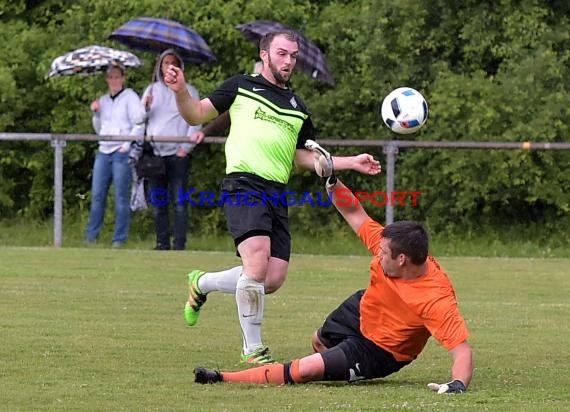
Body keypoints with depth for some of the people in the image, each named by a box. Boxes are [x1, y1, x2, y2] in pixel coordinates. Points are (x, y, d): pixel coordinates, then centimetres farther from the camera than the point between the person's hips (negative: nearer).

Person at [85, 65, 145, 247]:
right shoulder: (103, 100, 17)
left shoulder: (130, 97, -1)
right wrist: (95, 114, 6)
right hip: (104, 151, 6)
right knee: (97, 194, 2)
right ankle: (91, 237, 6)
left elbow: (139, 124, -6)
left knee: (121, 196, -5)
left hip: (122, 152, -6)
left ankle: (119, 239, -2)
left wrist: (127, 145, -11)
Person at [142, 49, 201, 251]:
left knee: (179, 202, -9)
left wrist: (186, 147, -9)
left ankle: (179, 243, -11)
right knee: (158, 203, 3)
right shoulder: (152, 90, 17)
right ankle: (162, 242, 7)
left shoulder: (188, 91, 6)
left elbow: (195, 122, 0)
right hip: (155, 152, 4)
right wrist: (145, 108, -6)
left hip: (178, 153, -4)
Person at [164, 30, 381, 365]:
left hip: (277, 194, 6)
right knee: (258, 262, -23)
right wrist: (181, 91, -12)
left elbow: (302, 157, 28)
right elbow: (197, 115, 8)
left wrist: (351, 162, 20)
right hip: (244, 184, -6)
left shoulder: (298, 108, 23)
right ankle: (253, 349, -11)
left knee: (273, 280, -4)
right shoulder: (241, 87, 10)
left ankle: (203, 283, 23)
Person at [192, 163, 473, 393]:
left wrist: (458, 384, -59)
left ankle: (224, 379, -4)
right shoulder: (389, 246, -24)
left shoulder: (436, 300, -41)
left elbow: (461, 349, -42)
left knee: (304, 371, -18)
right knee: (319, 342, 37)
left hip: (380, 351, -7)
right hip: (361, 312, 7)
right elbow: (355, 214, -9)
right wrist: (332, 181, -21)